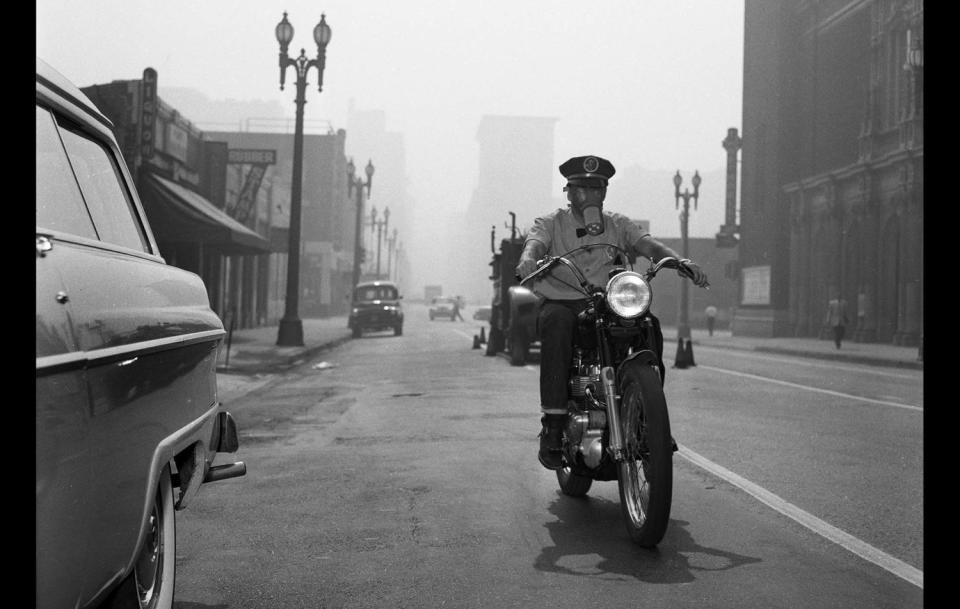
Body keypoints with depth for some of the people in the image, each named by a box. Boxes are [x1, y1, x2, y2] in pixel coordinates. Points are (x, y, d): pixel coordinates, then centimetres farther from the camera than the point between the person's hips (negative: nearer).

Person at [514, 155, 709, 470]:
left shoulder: (618, 225, 16)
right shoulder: (551, 223, 9)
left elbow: (648, 244, -1)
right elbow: (536, 242, -14)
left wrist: (681, 261, -22)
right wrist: (528, 258, -40)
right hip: (560, 302, -2)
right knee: (556, 324, -37)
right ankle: (552, 424, -37)